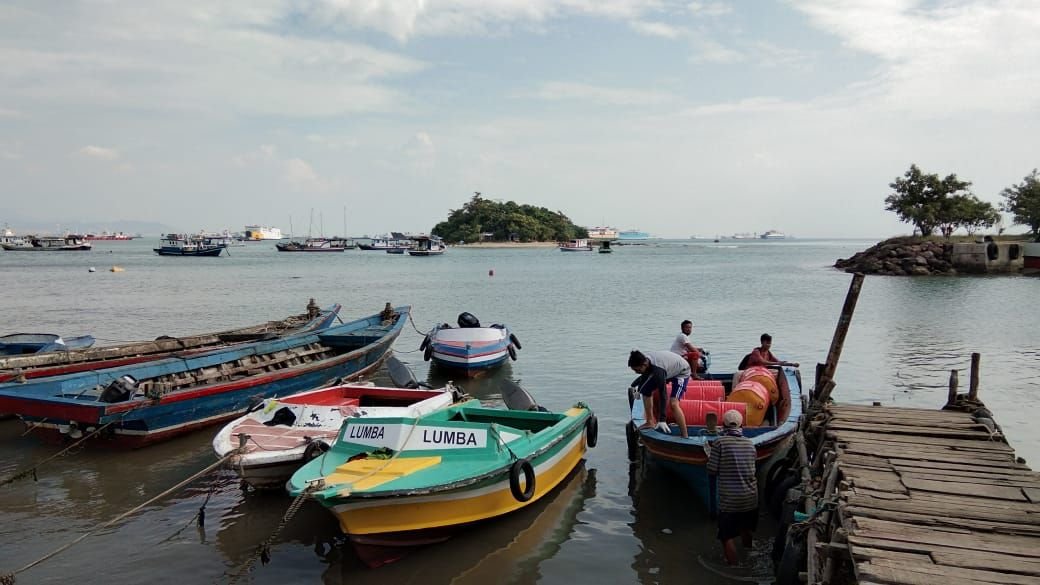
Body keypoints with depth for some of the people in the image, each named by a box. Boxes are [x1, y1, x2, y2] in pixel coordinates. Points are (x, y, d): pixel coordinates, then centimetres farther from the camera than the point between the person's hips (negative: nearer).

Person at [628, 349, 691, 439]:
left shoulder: (658, 371, -41)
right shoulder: (643, 359, -20)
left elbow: (662, 394, -37)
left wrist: (662, 420, -36)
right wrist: (636, 385, -1)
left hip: (681, 372, -8)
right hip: (668, 370, 8)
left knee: (673, 403, -24)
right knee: (646, 390, 0)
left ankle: (685, 436, -18)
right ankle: (650, 422, 9)